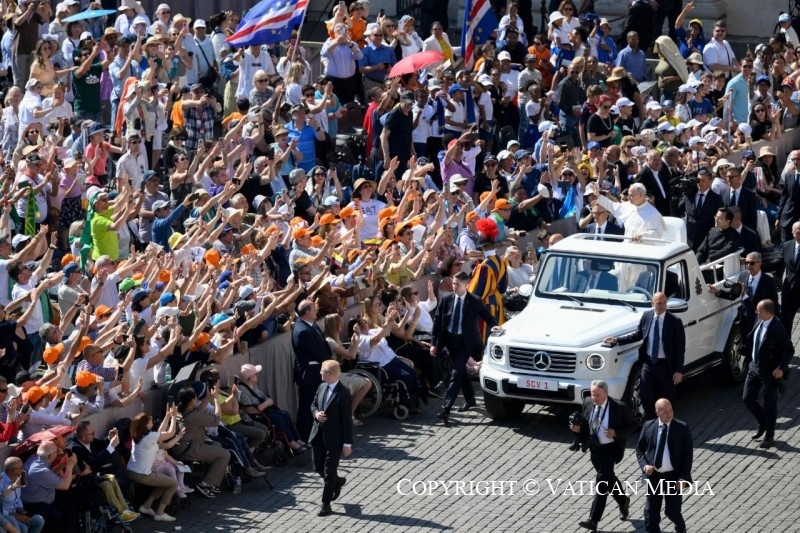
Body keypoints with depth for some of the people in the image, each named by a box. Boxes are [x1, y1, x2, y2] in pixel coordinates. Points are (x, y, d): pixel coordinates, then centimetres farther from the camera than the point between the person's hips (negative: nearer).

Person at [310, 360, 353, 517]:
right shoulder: (322, 387, 3)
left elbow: (347, 420, -16)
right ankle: (337, 482, 42)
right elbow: (313, 404, 19)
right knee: (318, 467, 14)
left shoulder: (342, 394, -19)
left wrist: (347, 444, -14)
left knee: (329, 471, 0)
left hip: (334, 437, -7)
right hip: (319, 434, 7)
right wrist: (316, 413, -6)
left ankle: (326, 504, 9)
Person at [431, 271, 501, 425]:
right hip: (451, 340, 4)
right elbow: (437, 322, 3)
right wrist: (433, 343, -2)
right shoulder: (446, 300, 1)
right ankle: (469, 399, 39)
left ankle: (446, 409, -20)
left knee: (456, 373, -13)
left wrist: (494, 326, -22)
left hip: (465, 341, -4)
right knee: (461, 371, 17)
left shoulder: (475, 302, -7)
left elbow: (488, 317, 1)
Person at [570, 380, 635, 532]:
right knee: (609, 478, 22)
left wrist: (616, 433, -22)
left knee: (602, 481, -13)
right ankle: (623, 502, 48)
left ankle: (593, 520, -14)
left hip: (611, 448, -6)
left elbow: (632, 425, -7)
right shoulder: (588, 403, -2)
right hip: (594, 448, 7)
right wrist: (578, 427, -9)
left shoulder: (619, 407, -17)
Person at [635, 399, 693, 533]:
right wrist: (644, 465, -10)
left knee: (672, 512, 3)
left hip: (673, 477, -3)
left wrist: (683, 478, -12)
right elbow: (640, 449, 10)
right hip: (653, 476, 3)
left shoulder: (682, 428, -7)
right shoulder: (648, 426, 1)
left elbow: (688, 454, -5)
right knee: (651, 513, 5)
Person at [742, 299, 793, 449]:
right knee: (748, 398, 11)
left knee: (770, 404, 5)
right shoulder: (759, 322, -1)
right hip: (755, 367, 7)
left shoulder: (777, 329, -23)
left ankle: (769, 437, 20)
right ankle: (763, 424, 34)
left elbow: (789, 350, -19)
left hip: (770, 372, -7)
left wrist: (781, 368, -24)